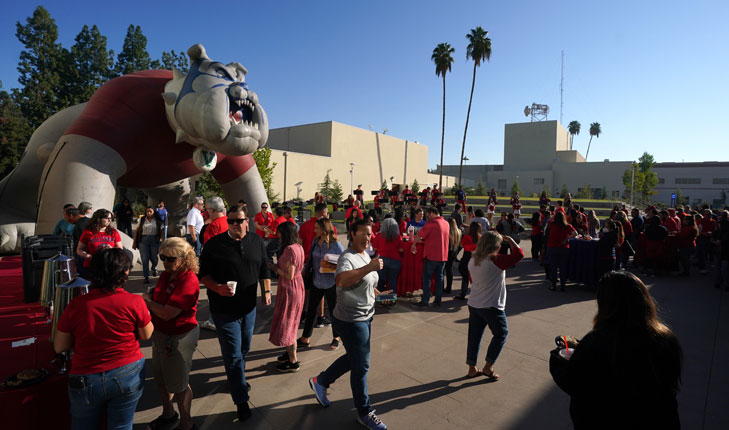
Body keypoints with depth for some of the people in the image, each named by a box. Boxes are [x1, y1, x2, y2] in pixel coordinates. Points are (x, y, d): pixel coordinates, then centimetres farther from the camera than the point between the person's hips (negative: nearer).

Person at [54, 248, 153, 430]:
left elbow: (59, 347, 0)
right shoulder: (135, 302, -17)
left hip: (85, 381, 1)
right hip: (128, 374, -1)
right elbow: (146, 335, -1)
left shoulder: (76, 305, -12)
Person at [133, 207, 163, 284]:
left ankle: (154, 268, 38)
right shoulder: (142, 220, 8)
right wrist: (134, 242, 5)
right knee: (144, 259, -2)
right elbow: (137, 231, 8)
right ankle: (146, 277, 5)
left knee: (154, 258, 4)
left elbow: (161, 232, 3)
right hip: (143, 240, 1)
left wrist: (161, 240, -6)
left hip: (154, 240, -1)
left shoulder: (158, 221, 5)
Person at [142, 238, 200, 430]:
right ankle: (168, 414, 49)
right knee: (161, 378, 25)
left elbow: (167, 313, -28)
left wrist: (147, 300, -13)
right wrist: (149, 300, -9)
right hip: (161, 333, 9)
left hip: (179, 338, -8)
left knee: (178, 384, 9)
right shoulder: (166, 275, -1)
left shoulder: (189, 281, -28)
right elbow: (156, 297, 14)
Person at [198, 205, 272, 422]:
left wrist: (267, 291, 3)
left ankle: (236, 377, 51)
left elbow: (264, 269, 9)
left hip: (248, 306, 4)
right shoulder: (214, 244, -12)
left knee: (244, 349, 22)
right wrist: (218, 288, -25)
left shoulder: (257, 242, -1)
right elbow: (203, 274, -9)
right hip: (224, 309, -4)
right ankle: (241, 401, 14)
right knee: (233, 355, 1)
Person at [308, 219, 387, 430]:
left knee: (353, 358, 23)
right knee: (361, 365, 5)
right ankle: (364, 413, 26)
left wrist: (376, 291, 9)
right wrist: (369, 267, -48)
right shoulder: (348, 258, -22)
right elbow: (340, 280, -45)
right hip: (351, 320, -9)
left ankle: (320, 381, 42)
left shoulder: (366, 254, 7)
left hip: (365, 317, 9)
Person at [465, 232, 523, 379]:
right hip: (492, 306, -6)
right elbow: (519, 254, -20)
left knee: (474, 336, 14)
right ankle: (488, 367, 17)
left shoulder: (472, 260, 1)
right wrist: (509, 239, -6)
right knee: (501, 334, 15)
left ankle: (472, 369, 24)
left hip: (473, 304, 6)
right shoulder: (496, 261, -20)